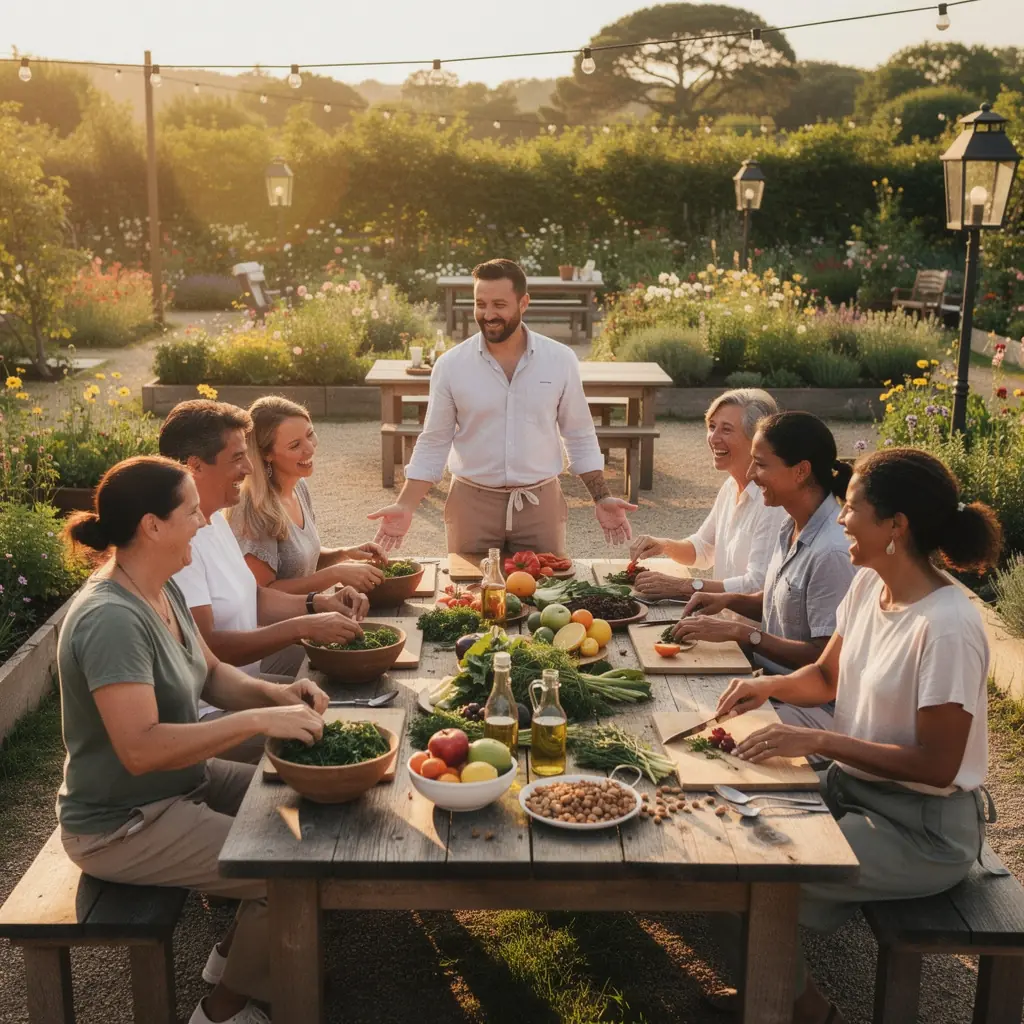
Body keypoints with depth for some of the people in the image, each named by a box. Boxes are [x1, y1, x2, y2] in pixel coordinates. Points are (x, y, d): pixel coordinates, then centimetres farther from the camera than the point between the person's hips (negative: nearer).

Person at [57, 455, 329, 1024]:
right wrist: (258, 721, -34)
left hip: (182, 780, 10)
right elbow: (139, 749, -36)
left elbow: (211, 675, 9)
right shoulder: (111, 619, -30)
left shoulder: (163, 591, 0)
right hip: (124, 823, -10)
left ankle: (234, 950, 28)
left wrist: (273, 693, -9)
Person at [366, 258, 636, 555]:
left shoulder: (561, 360, -3)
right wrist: (405, 506, -10)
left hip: (540, 504, 1)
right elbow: (433, 445, 1)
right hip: (471, 505, 0)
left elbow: (580, 438, 5)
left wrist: (601, 499, -3)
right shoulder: (450, 365, -4)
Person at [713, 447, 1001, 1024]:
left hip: (924, 830, -8)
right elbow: (827, 677, 13)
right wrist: (769, 685, -7)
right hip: (854, 788, 8)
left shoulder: (947, 627, -27)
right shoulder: (869, 585, -2)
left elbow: (936, 765, -23)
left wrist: (818, 742, -24)